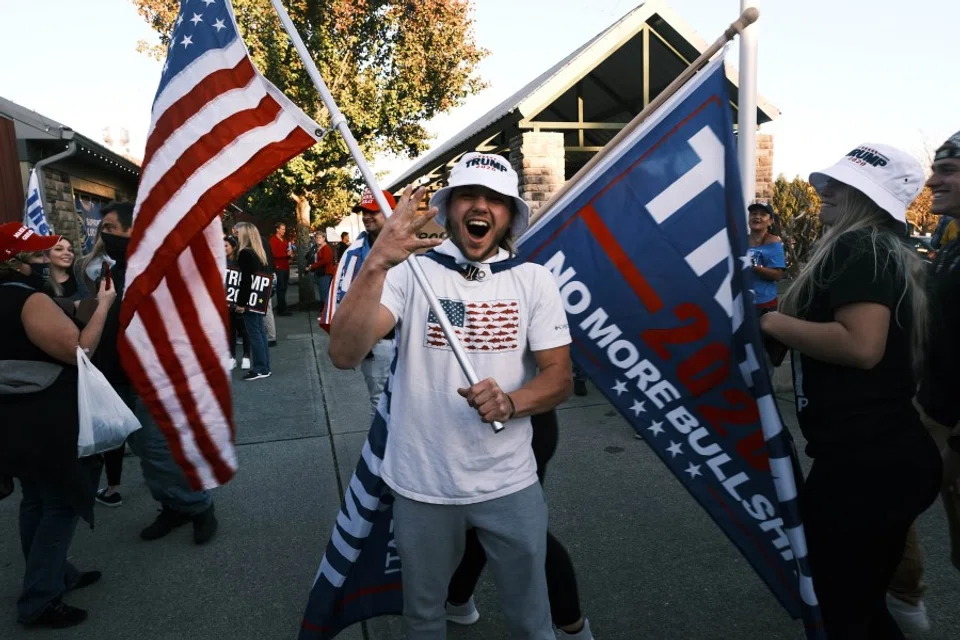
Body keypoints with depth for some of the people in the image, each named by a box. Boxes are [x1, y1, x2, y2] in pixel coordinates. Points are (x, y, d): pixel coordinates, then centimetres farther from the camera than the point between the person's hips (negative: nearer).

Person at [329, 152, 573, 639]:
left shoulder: (534, 281, -3)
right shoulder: (410, 273, -9)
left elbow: (560, 377, -3)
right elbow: (345, 355, -22)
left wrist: (510, 402, -24)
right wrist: (376, 264, -37)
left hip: (510, 485, 1)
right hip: (421, 485, 0)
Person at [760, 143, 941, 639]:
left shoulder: (858, 248, -14)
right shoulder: (886, 252, 18)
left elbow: (861, 345, -28)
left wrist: (771, 322, -17)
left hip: (863, 462, -10)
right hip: (889, 454, 10)